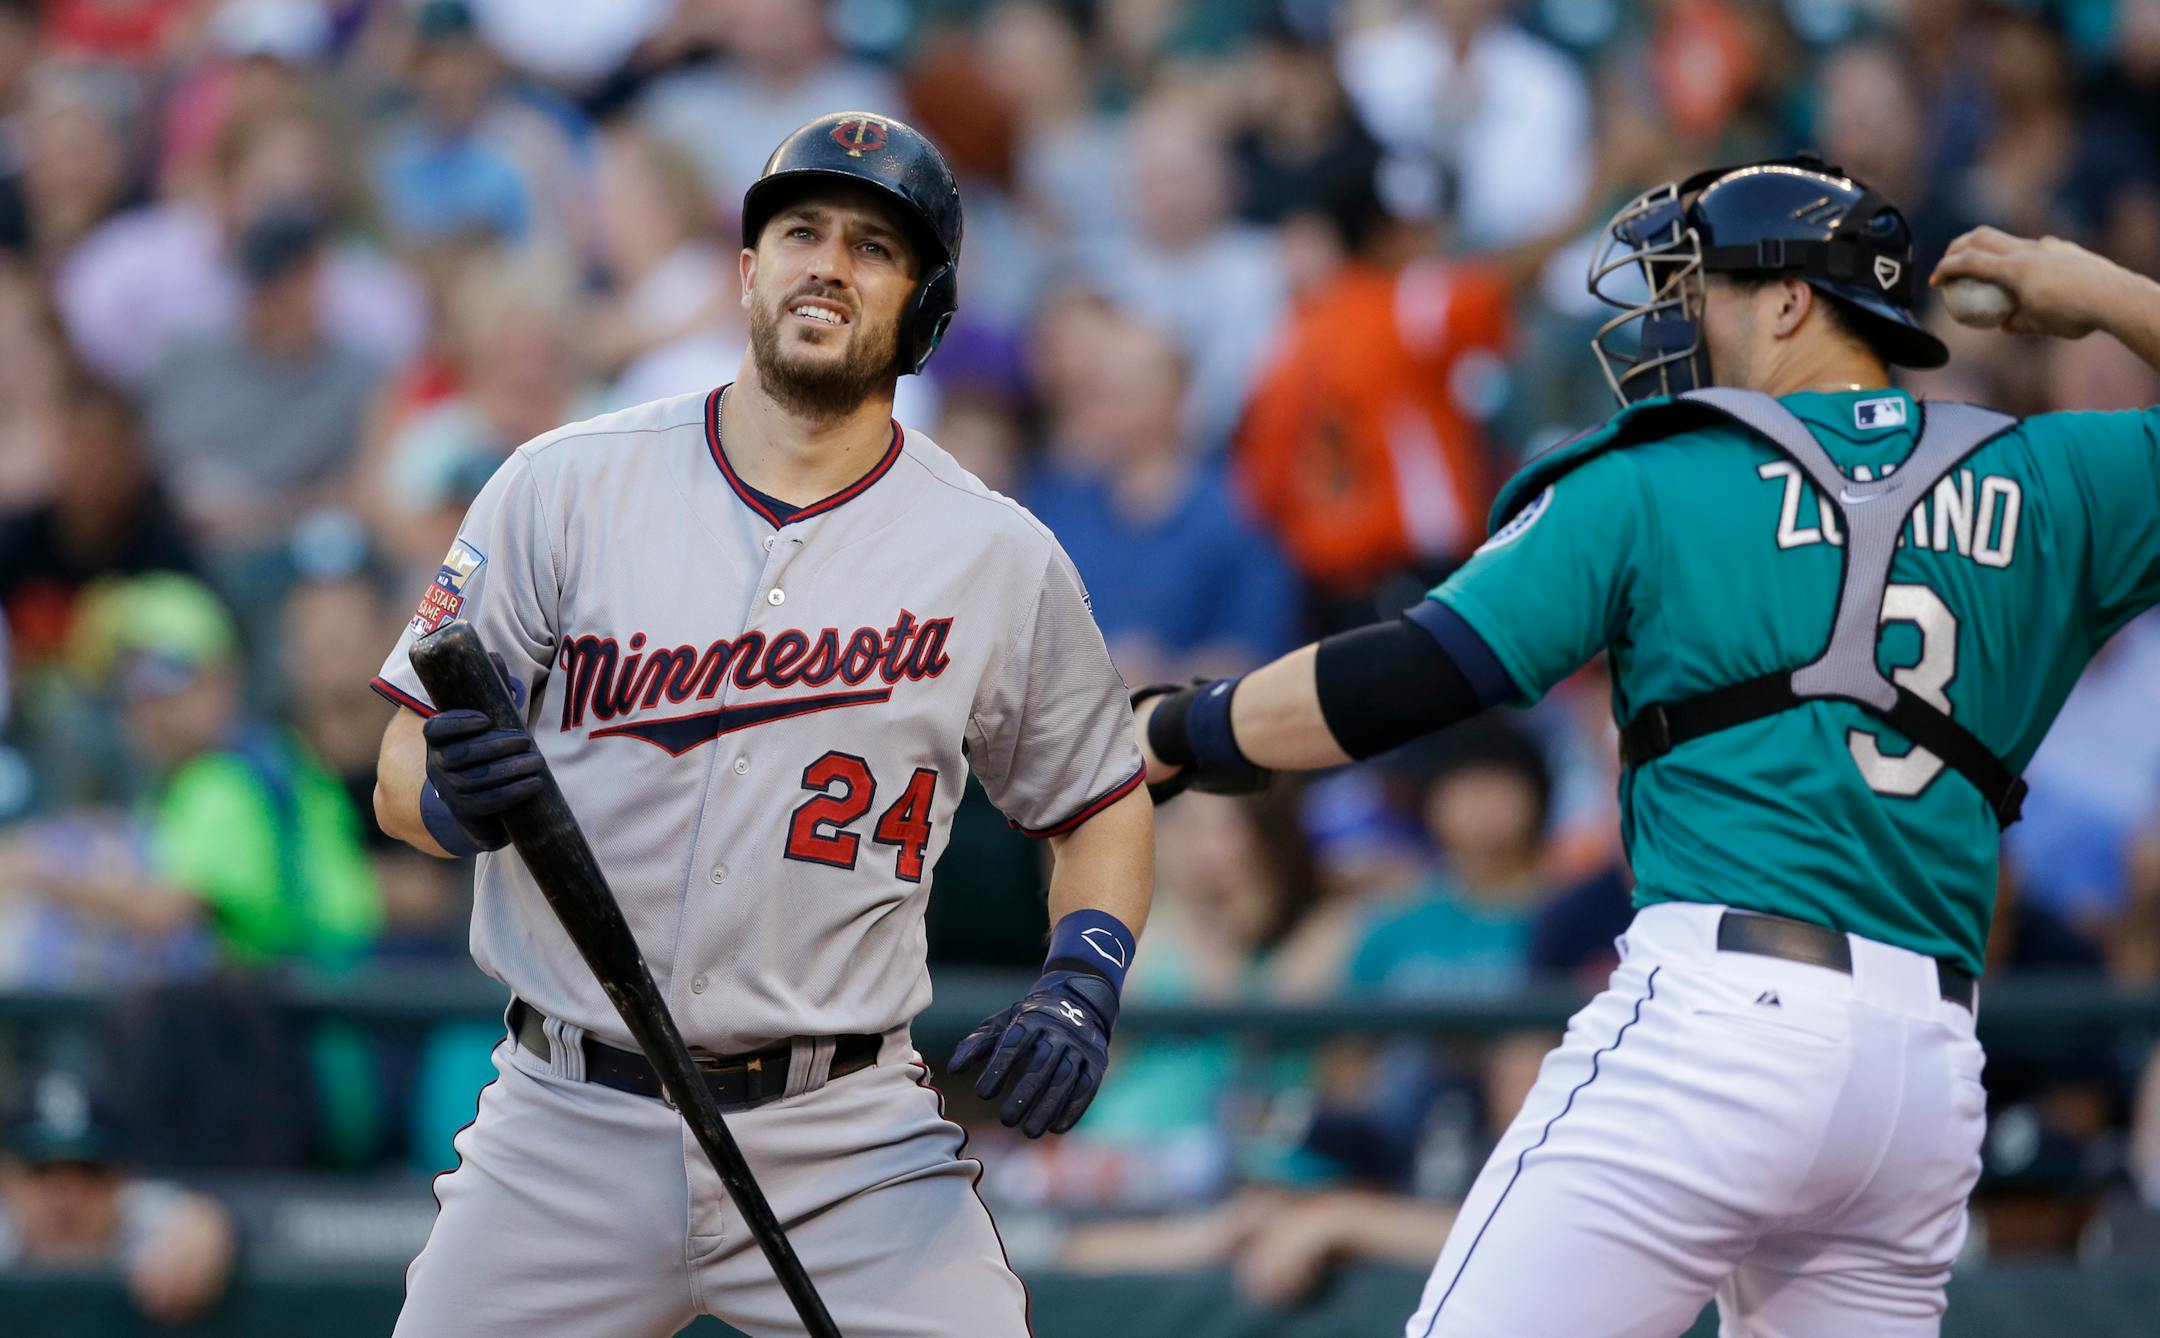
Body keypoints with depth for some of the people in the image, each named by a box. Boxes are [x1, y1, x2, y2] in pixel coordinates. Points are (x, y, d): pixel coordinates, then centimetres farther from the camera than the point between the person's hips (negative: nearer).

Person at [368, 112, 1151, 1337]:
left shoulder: (1000, 558, 3)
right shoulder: (569, 487, 1)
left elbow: (1102, 801, 15)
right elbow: (402, 782, 1)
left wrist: (1080, 992, -4)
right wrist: (458, 800, -22)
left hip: (851, 1144, 0)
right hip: (568, 1136, 0)